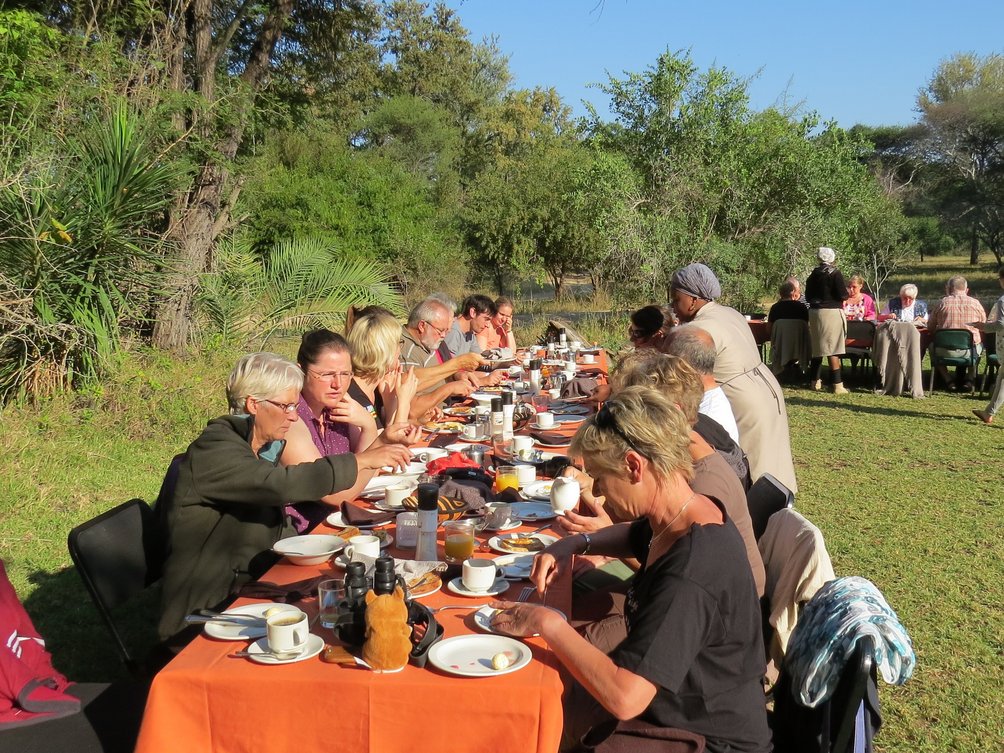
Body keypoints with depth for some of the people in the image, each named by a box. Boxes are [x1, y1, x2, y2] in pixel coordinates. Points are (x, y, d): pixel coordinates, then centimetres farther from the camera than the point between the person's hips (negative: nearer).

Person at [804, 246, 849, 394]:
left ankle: (816, 381, 18)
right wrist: (846, 293, 8)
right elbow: (843, 295, -13)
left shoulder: (813, 275, 7)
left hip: (814, 312, 5)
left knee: (816, 348, 13)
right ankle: (837, 385, -4)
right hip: (832, 312, -5)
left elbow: (808, 297, 12)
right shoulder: (835, 273, -9)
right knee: (833, 350, -4)